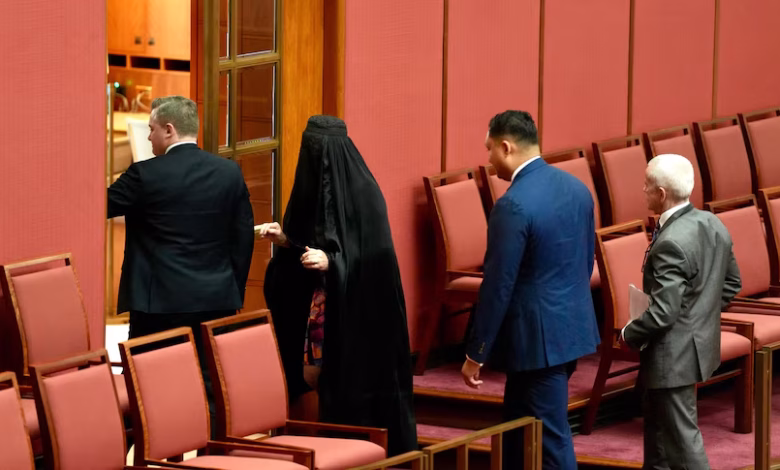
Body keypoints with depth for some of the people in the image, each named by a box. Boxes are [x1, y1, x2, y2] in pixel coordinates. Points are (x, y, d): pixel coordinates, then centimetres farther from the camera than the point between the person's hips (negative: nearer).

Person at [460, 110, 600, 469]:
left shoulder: (513, 205, -20)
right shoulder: (576, 187, 5)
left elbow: (498, 286, -17)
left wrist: (475, 354, -9)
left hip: (539, 336, -9)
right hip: (572, 326, 9)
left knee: (550, 441, 0)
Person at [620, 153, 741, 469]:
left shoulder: (671, 243, -27)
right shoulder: (713, 225, 1)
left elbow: (663, 312, -27)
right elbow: (732, 283, 13)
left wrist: (629, 335, -10)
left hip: (674, 353, -10)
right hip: (700, 342, 10)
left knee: (681, 434, 1)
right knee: (658, 420, 24)